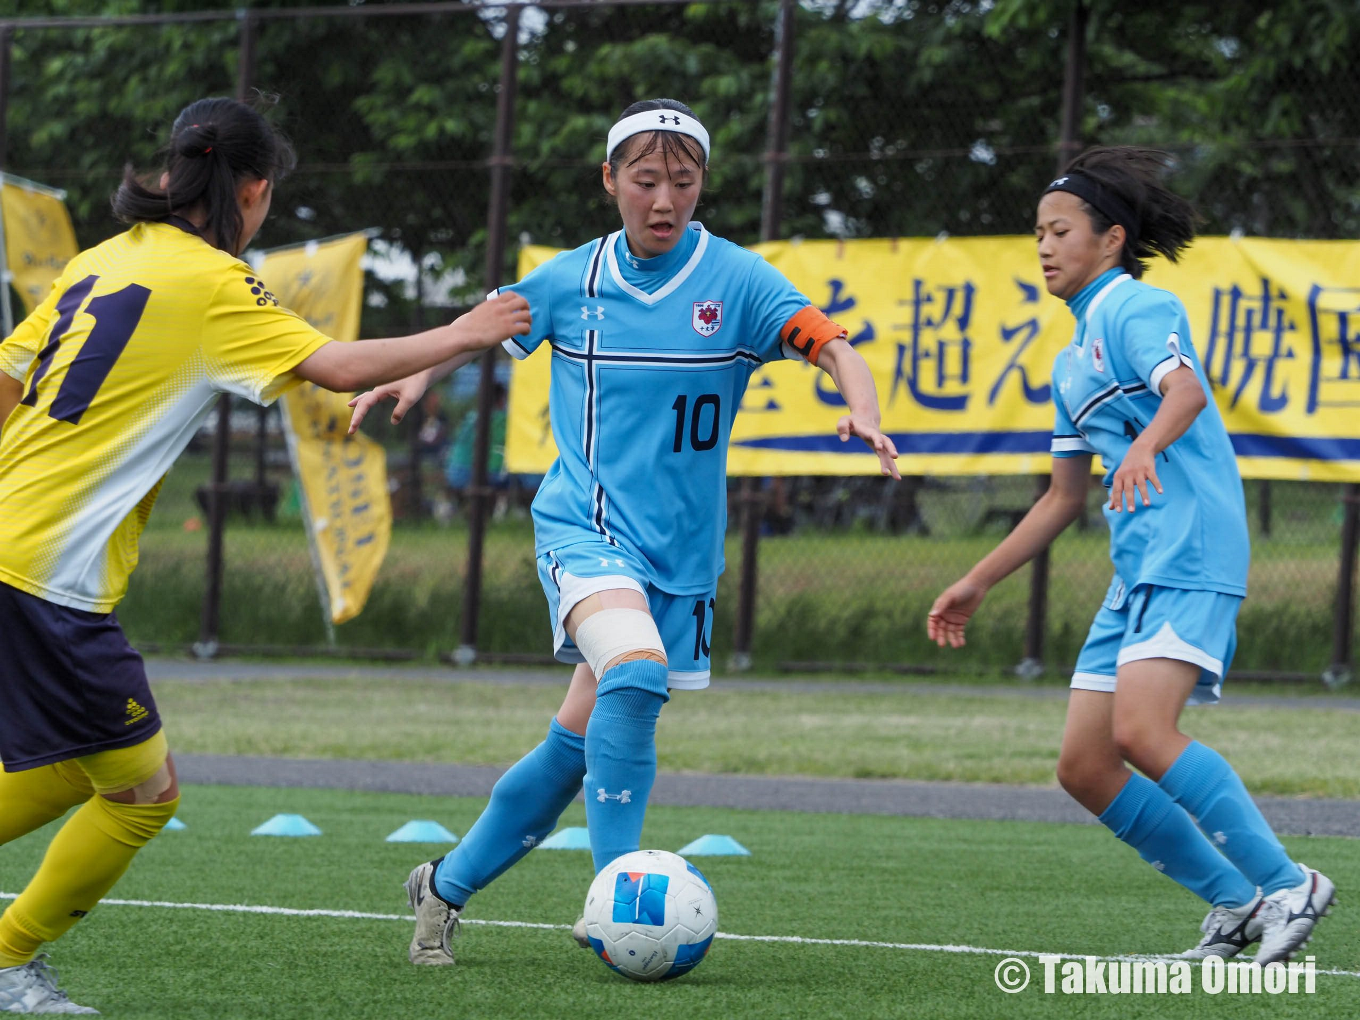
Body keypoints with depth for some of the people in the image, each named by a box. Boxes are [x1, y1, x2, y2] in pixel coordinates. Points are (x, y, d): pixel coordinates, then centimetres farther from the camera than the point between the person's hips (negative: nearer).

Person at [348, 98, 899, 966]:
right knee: (635, 674, -31)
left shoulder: (736, 281, -4)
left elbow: (832, 344, -14)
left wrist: (864, 412, -34)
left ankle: (450, 884, 27)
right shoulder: (572, 278, 1)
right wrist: (418, 376, -3)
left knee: (576, 746, 7)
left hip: (682, 549, 2)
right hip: (585, 525, -2)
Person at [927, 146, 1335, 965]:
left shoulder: (1135, 306, -3)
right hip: (1138, 571, 9)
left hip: (1192, 554, -9)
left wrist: (1146, 445, -45)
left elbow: (1184, 388, -24)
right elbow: (1065, 498, 31)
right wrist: (977, 583, 31)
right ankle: (1236, 905, 8)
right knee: (1084, 766, 1)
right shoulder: (1072, 361, 24)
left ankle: (1287, 885, -17)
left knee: (1143, 733, -26)